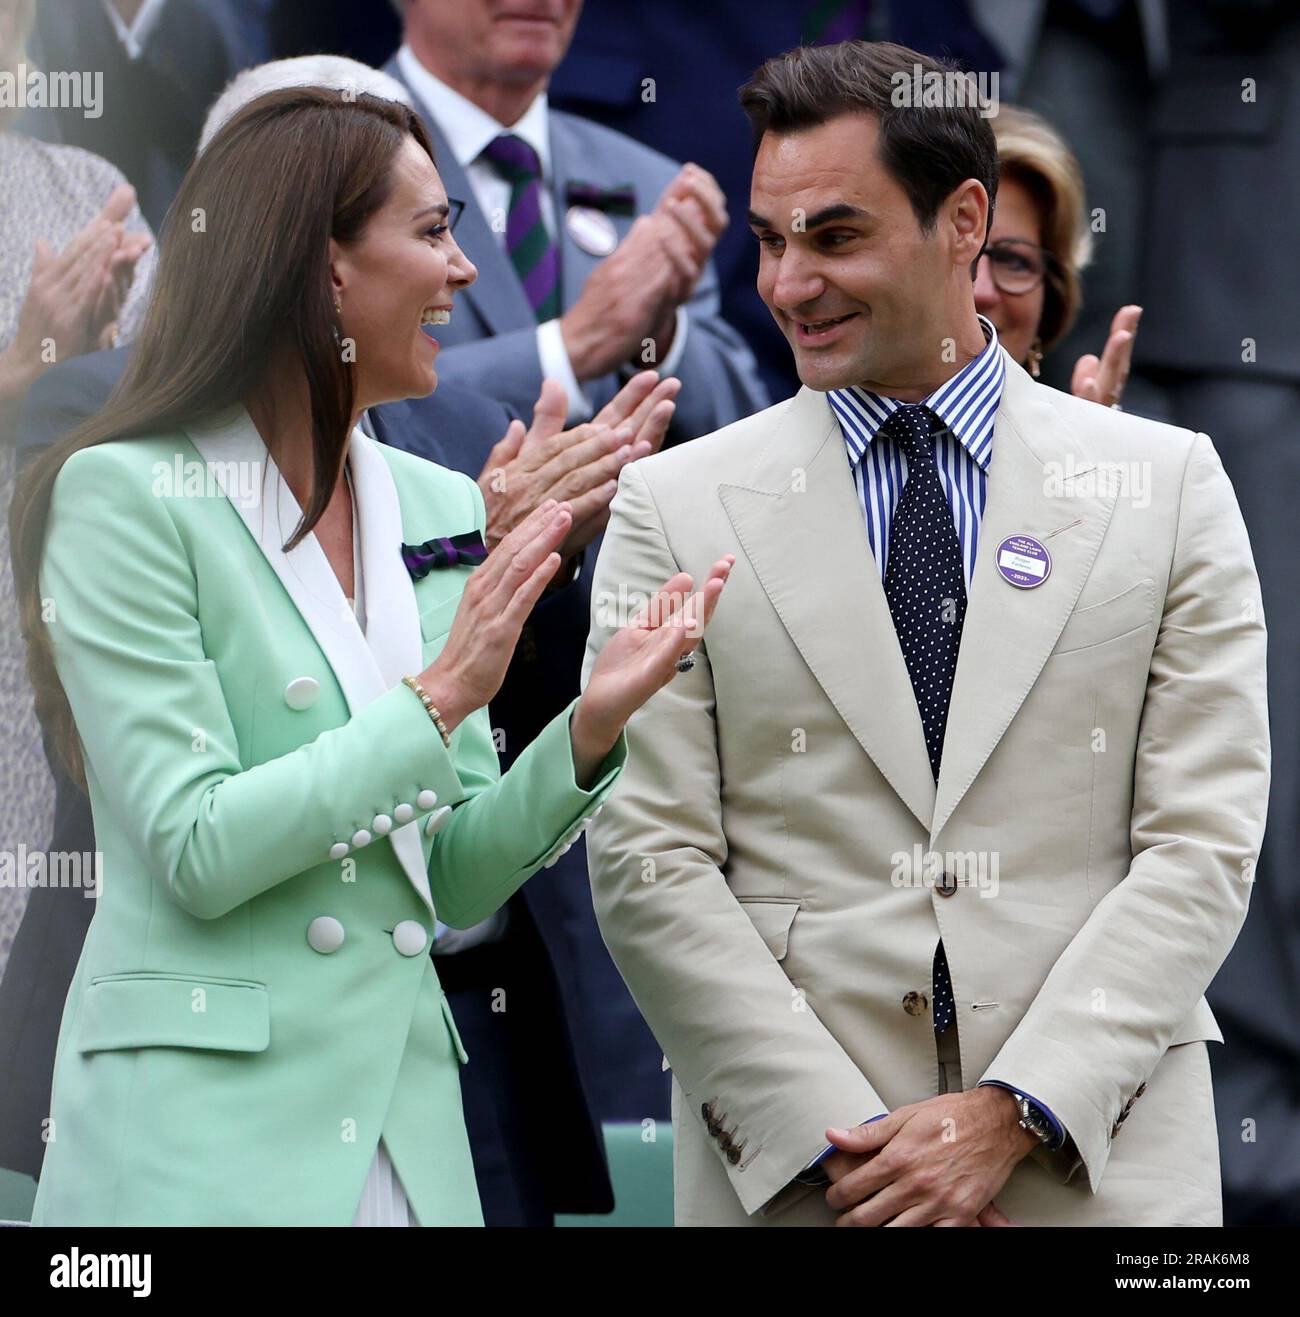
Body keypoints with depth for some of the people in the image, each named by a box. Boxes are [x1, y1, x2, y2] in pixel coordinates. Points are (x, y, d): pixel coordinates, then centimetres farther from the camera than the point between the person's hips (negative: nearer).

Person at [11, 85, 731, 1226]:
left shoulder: (441, 511, 10)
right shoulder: (125, 498, -8)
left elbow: (460, 879, 10)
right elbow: (198, 853, -14)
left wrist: (588, 727, -6)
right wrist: (438, 698, -14)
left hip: (409, 1120, 6)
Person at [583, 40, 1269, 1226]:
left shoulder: (1170, 487, 4)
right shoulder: (674, 507, 4)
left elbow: (1202, 846, -2)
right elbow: (647, 864, -2)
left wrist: (1012, 1116, -12)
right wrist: (832, 1132, -12)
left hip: (1098, 1161, 0)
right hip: (787, 1169, 0)